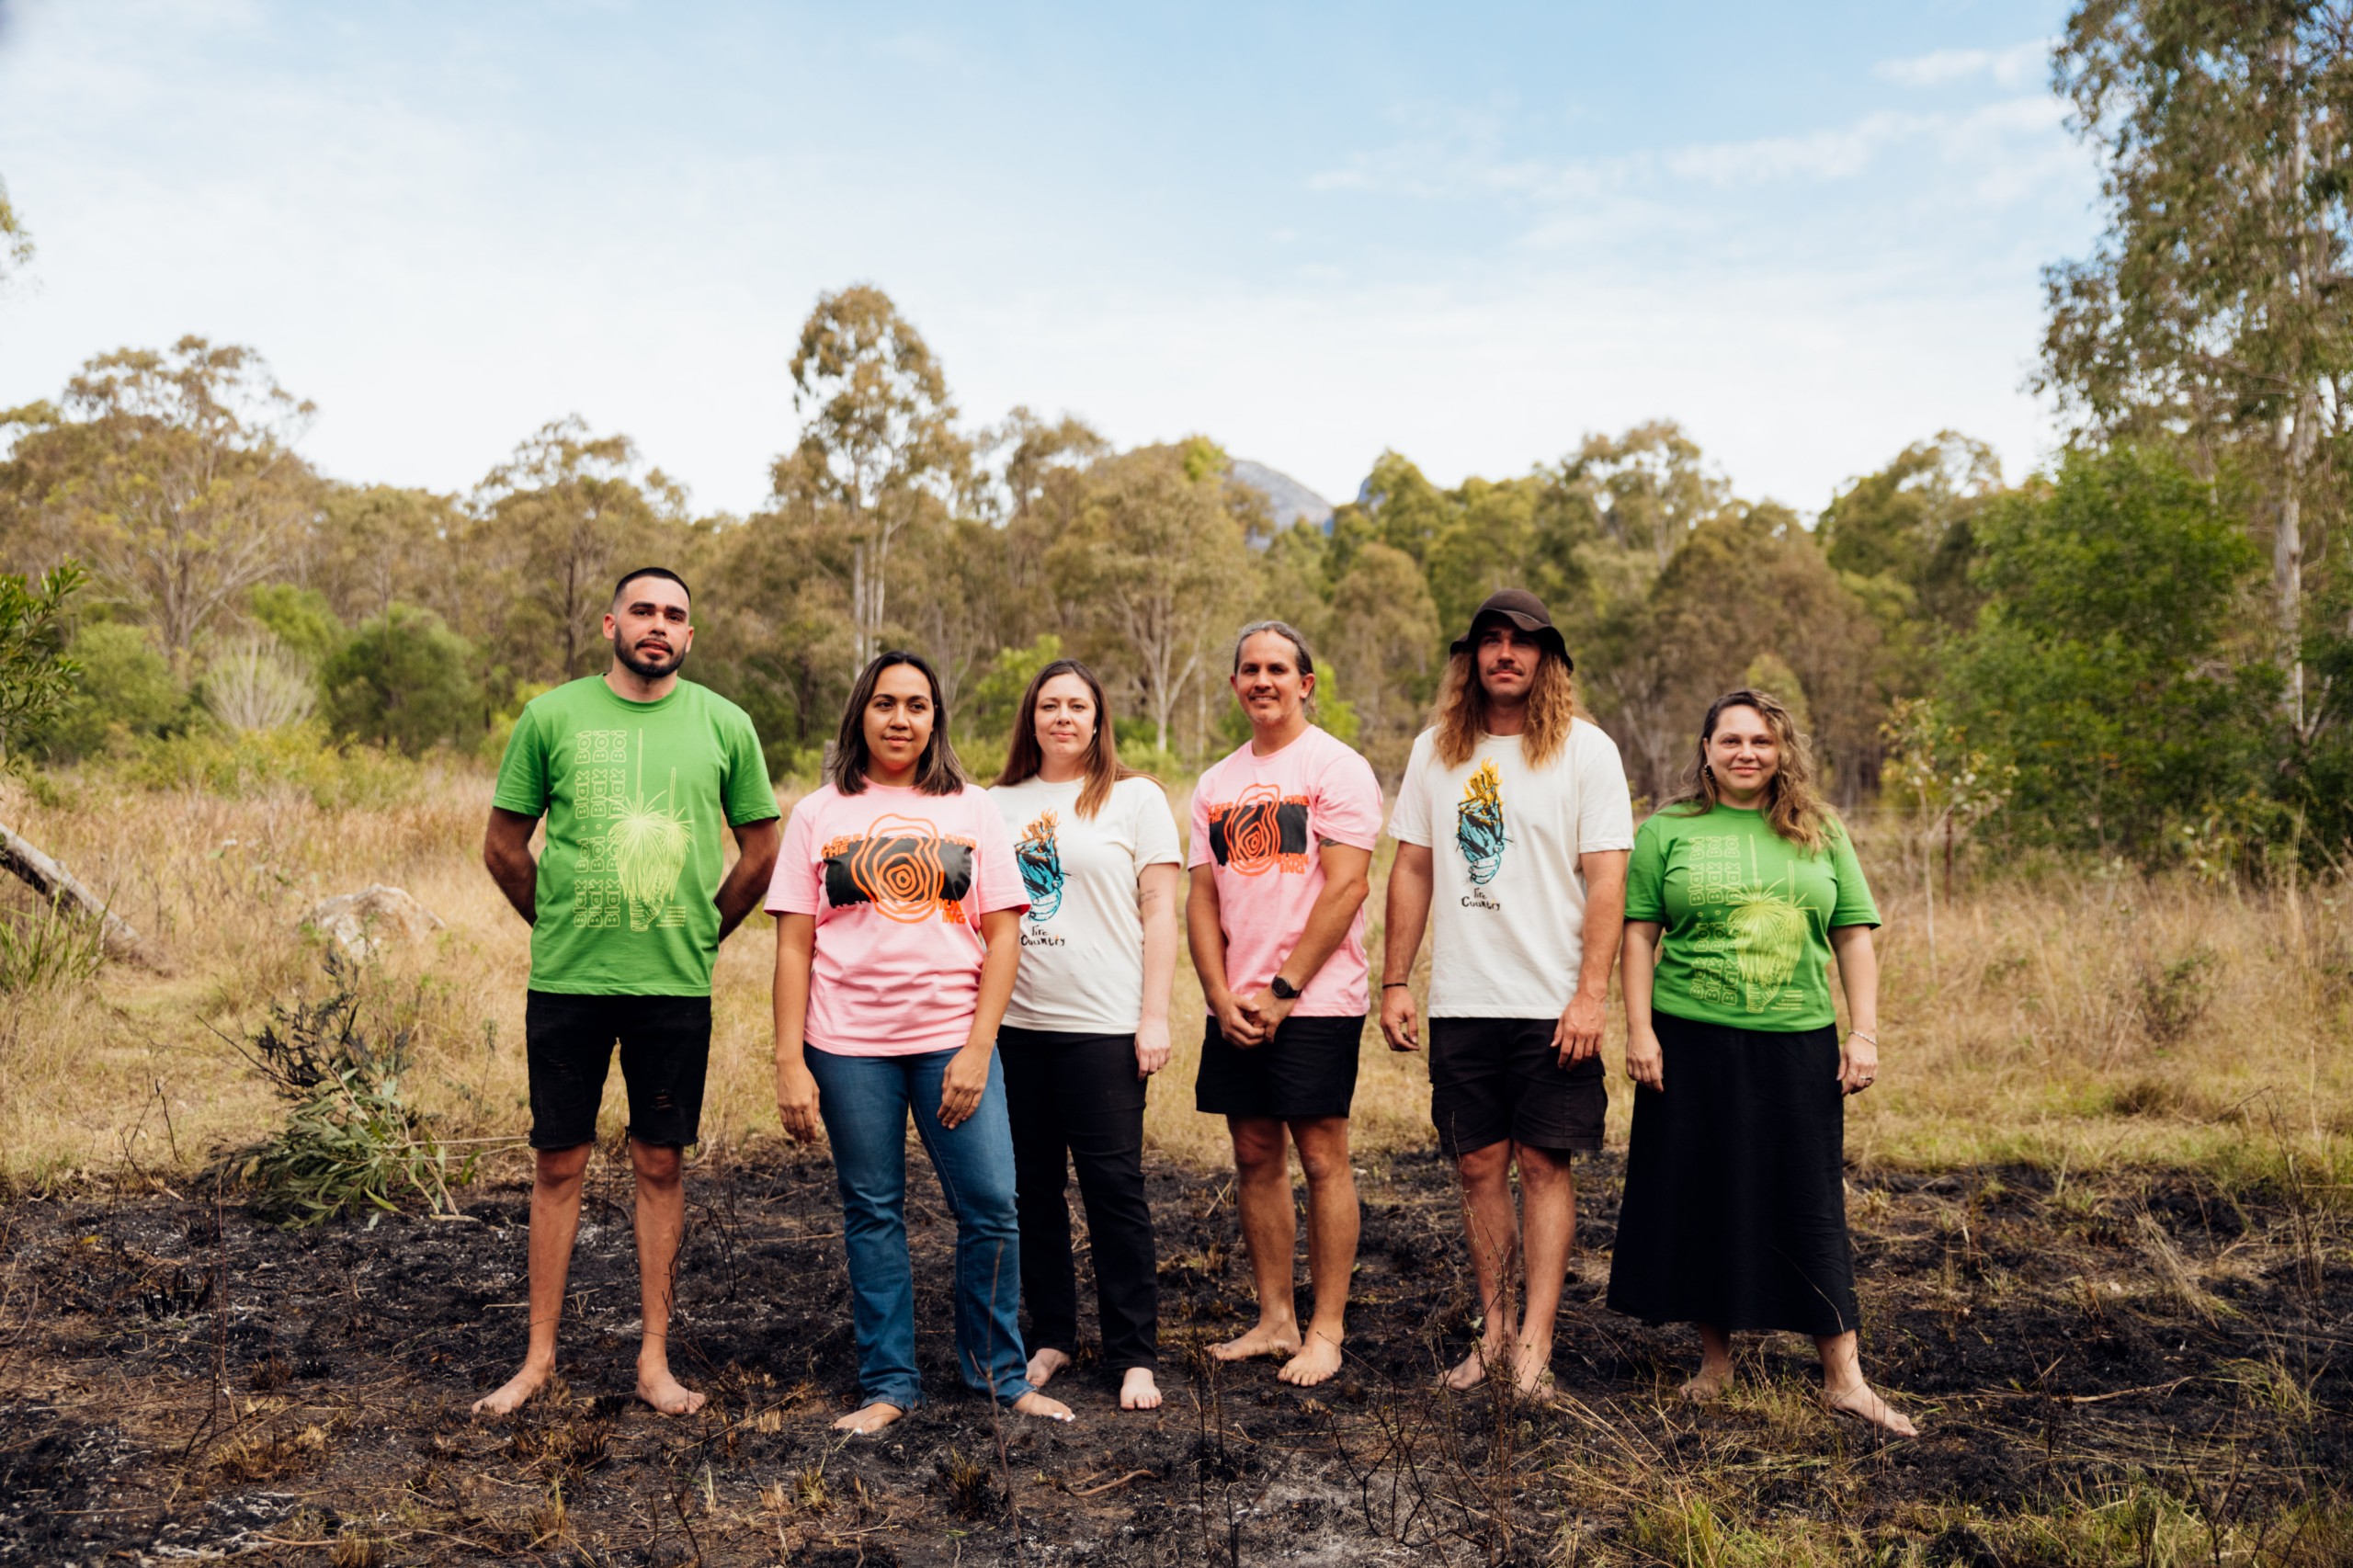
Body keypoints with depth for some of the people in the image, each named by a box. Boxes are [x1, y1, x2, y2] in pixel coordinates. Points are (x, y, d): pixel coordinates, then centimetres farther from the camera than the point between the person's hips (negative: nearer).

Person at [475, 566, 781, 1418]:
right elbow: (503, 846, 8)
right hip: (566, 981, 0)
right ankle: (540, 1356, 21)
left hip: (675, 985, 0)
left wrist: (702, 933, 8)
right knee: (558, 1164, 8)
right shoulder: (552, 716, 0)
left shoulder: (723, 725, 1)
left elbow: (762, 851, 9)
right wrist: (559, 927, 8)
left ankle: (654, 1359, 19)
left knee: (659, 1164, 8)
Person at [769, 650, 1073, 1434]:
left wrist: (978, 1048, -6)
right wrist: (790, 1062, -3)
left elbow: (1003, 935, 3)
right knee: (872, 1215, 6)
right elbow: (794, 947, 4)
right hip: (849, 1045, 0)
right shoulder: (818, 814, 7)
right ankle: (888, 1383, 20)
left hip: (953, 1039, 0)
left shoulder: (971, 810, 7)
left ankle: (997, 1370, 16)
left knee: (991, 1206, -4)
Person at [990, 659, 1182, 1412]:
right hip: (1013, 1023, 4)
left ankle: (1135, 1355, 7)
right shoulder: (998, 804, 12)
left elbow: (1159, 910, -1)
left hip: (1103, 1025, -4)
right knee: (1032, 1187, 10)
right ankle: (1049, 1337, 24)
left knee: (1113, 1186, -2)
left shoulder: (1134, 797, 2)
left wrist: (1155, 1014, -7)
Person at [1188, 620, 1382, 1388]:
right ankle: (1275, 1318, 22)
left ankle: (1326, 1330, 9)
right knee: (1255, 1158, 10)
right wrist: (1222, 996, -2)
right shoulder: (1217, 783, 14)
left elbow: (1345, 887, -13)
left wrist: (1283, 990, -14)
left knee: (1322, 1157, -1)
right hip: (1234, 1008, 6)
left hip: (1315, 1003, -6)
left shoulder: (1337, 768, -5)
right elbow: (1203, 899, 12)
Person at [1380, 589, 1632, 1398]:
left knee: (1544, 1163, 1)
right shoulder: (1435, 750, 8)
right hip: (1460, 1000, 3)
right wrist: (1394, 982, 5)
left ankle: (1535, 1341, 6)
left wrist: (1590, 996, -13)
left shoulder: (1585, 749, -2)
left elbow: (1608, 878, -6)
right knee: (1479, 1164, 8)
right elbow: (1412, 870, 10)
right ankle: (1495, 1331, 19)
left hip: (1552, 1003, -3)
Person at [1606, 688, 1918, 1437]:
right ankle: (1715, 1360, 23)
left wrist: (1864, 1035, 1)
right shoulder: (1669, 830, 3)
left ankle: (1843, 1377, 12)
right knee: (1700, 1203, 7)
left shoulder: (1820, 834, 9)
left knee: (1811, 1206, 4)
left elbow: (1854, 937, 8)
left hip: (1797, 1044, 1)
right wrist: (1639, 1029, -7)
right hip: (1692, 1043, -1)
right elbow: (1640, 933, 1)